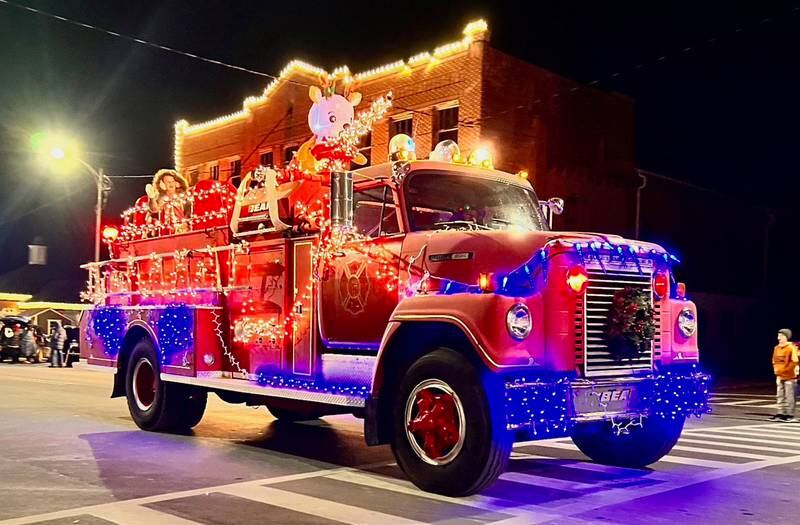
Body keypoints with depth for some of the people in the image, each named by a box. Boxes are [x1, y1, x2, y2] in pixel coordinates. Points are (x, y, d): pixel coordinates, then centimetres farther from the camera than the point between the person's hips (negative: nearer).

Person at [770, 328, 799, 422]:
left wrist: (787, 369, -14)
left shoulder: (791, 348, -13)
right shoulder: (777, 348, 10)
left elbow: (795, 361, -17)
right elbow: (774, 360, 20)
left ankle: (790, 415, 2)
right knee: (780, 396, 11)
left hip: (789, 376, -8)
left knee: (789, 396, -3)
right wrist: (776, 370, 10)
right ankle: (781, 414, 17)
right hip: (780, 376, 8)